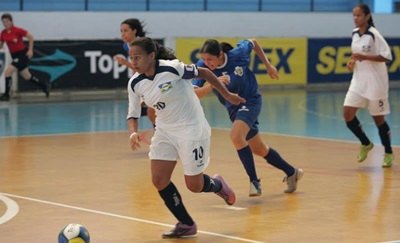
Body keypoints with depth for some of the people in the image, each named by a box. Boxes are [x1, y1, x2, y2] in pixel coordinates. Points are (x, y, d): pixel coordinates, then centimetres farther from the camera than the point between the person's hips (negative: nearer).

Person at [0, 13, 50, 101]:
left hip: (23, 54, -7)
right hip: (15, 56, 7)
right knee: (27, 77, 15)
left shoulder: (17, 30, -17)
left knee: (8, 71, -17)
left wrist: (30, 50, -13)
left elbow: (31, 37, -10)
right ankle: (45, 85, 33)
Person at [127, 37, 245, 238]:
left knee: (194, 186, 0)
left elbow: (204, 73, -10)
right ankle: (186, 224, 12)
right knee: (159, 180, -6)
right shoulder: (135, 83, -6)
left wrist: (227, 95, 0)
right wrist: (133, 133, -19)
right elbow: (133, 115, 3)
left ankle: (216, 185, 37)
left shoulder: (172, 68, -23)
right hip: (165, 131, 6)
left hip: (191, 129, -6)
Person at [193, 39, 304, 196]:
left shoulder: (238, 54, -21)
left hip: (250, 100, -5)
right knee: (259, 150, 16)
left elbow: (253, 43, 1)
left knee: (236, 136, -29)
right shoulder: (203, 67, -19)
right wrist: (212, 85, -46)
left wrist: (268, 65, 4)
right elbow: (194, 93, -30)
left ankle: (254, 181, -17)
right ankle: (291, 173, 36)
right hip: (233, 108, 5)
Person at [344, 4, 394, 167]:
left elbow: (387, 57, -19)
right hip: (358, 80, 6)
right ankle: (366, 144, 18)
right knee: (348, 114, -4)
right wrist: (352, 62, 2)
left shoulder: (374, 35, -15)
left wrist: (364, 57, -25)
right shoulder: (355, 33, 6)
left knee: (378, 118, 3)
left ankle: (388, 153, 21)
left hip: (375, 82, -6)